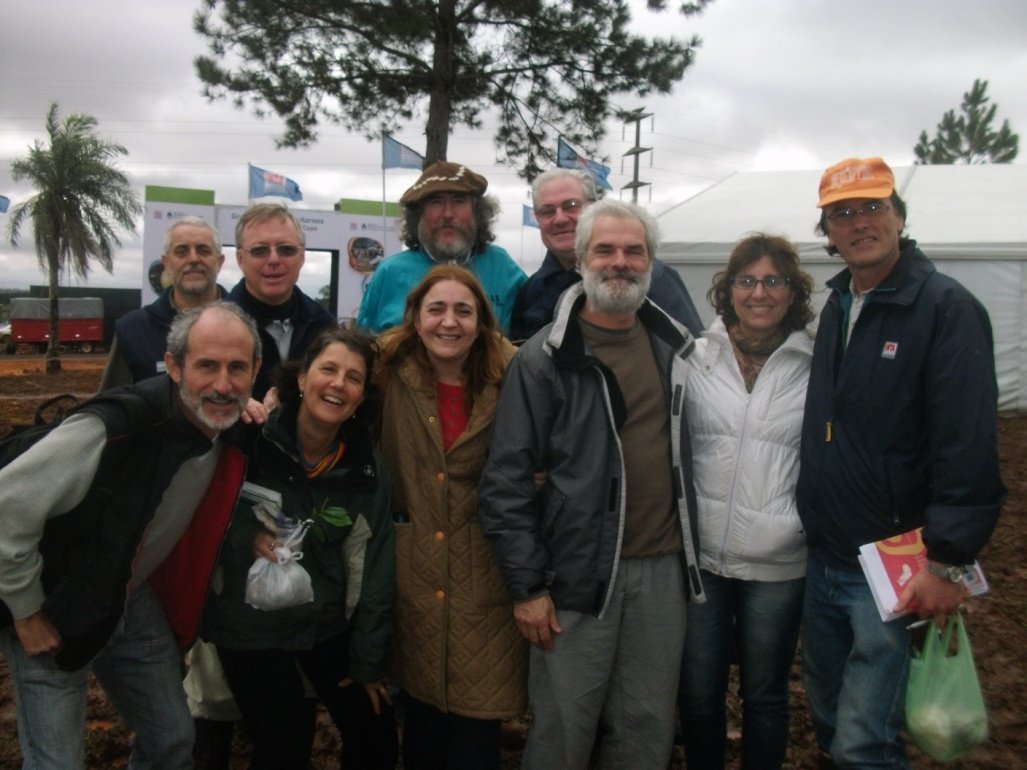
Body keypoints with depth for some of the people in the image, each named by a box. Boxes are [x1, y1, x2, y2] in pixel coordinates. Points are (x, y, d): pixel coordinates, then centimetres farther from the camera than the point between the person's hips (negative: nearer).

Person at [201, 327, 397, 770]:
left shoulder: (365, 469, -6)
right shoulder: (251, 438, -15)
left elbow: (372, 570, -2)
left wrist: (368, 661, 1)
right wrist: (245, 534, -21)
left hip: (327, 622, 3)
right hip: (248, 622, -3)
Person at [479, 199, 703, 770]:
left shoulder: (676, 347, 8)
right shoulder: (545, 358, -7)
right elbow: (507, 480, -8)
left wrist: (692, 556, 12)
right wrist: (527, 585, -10)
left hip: (663, 570, 4)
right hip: (579, 572, -4)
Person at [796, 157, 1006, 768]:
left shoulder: (948, 309, -12)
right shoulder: (835, 309, 11)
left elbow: (969, 447, -19)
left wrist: (946, 563, -21)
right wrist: (813, 527, 10)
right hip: (821, 562, 7)